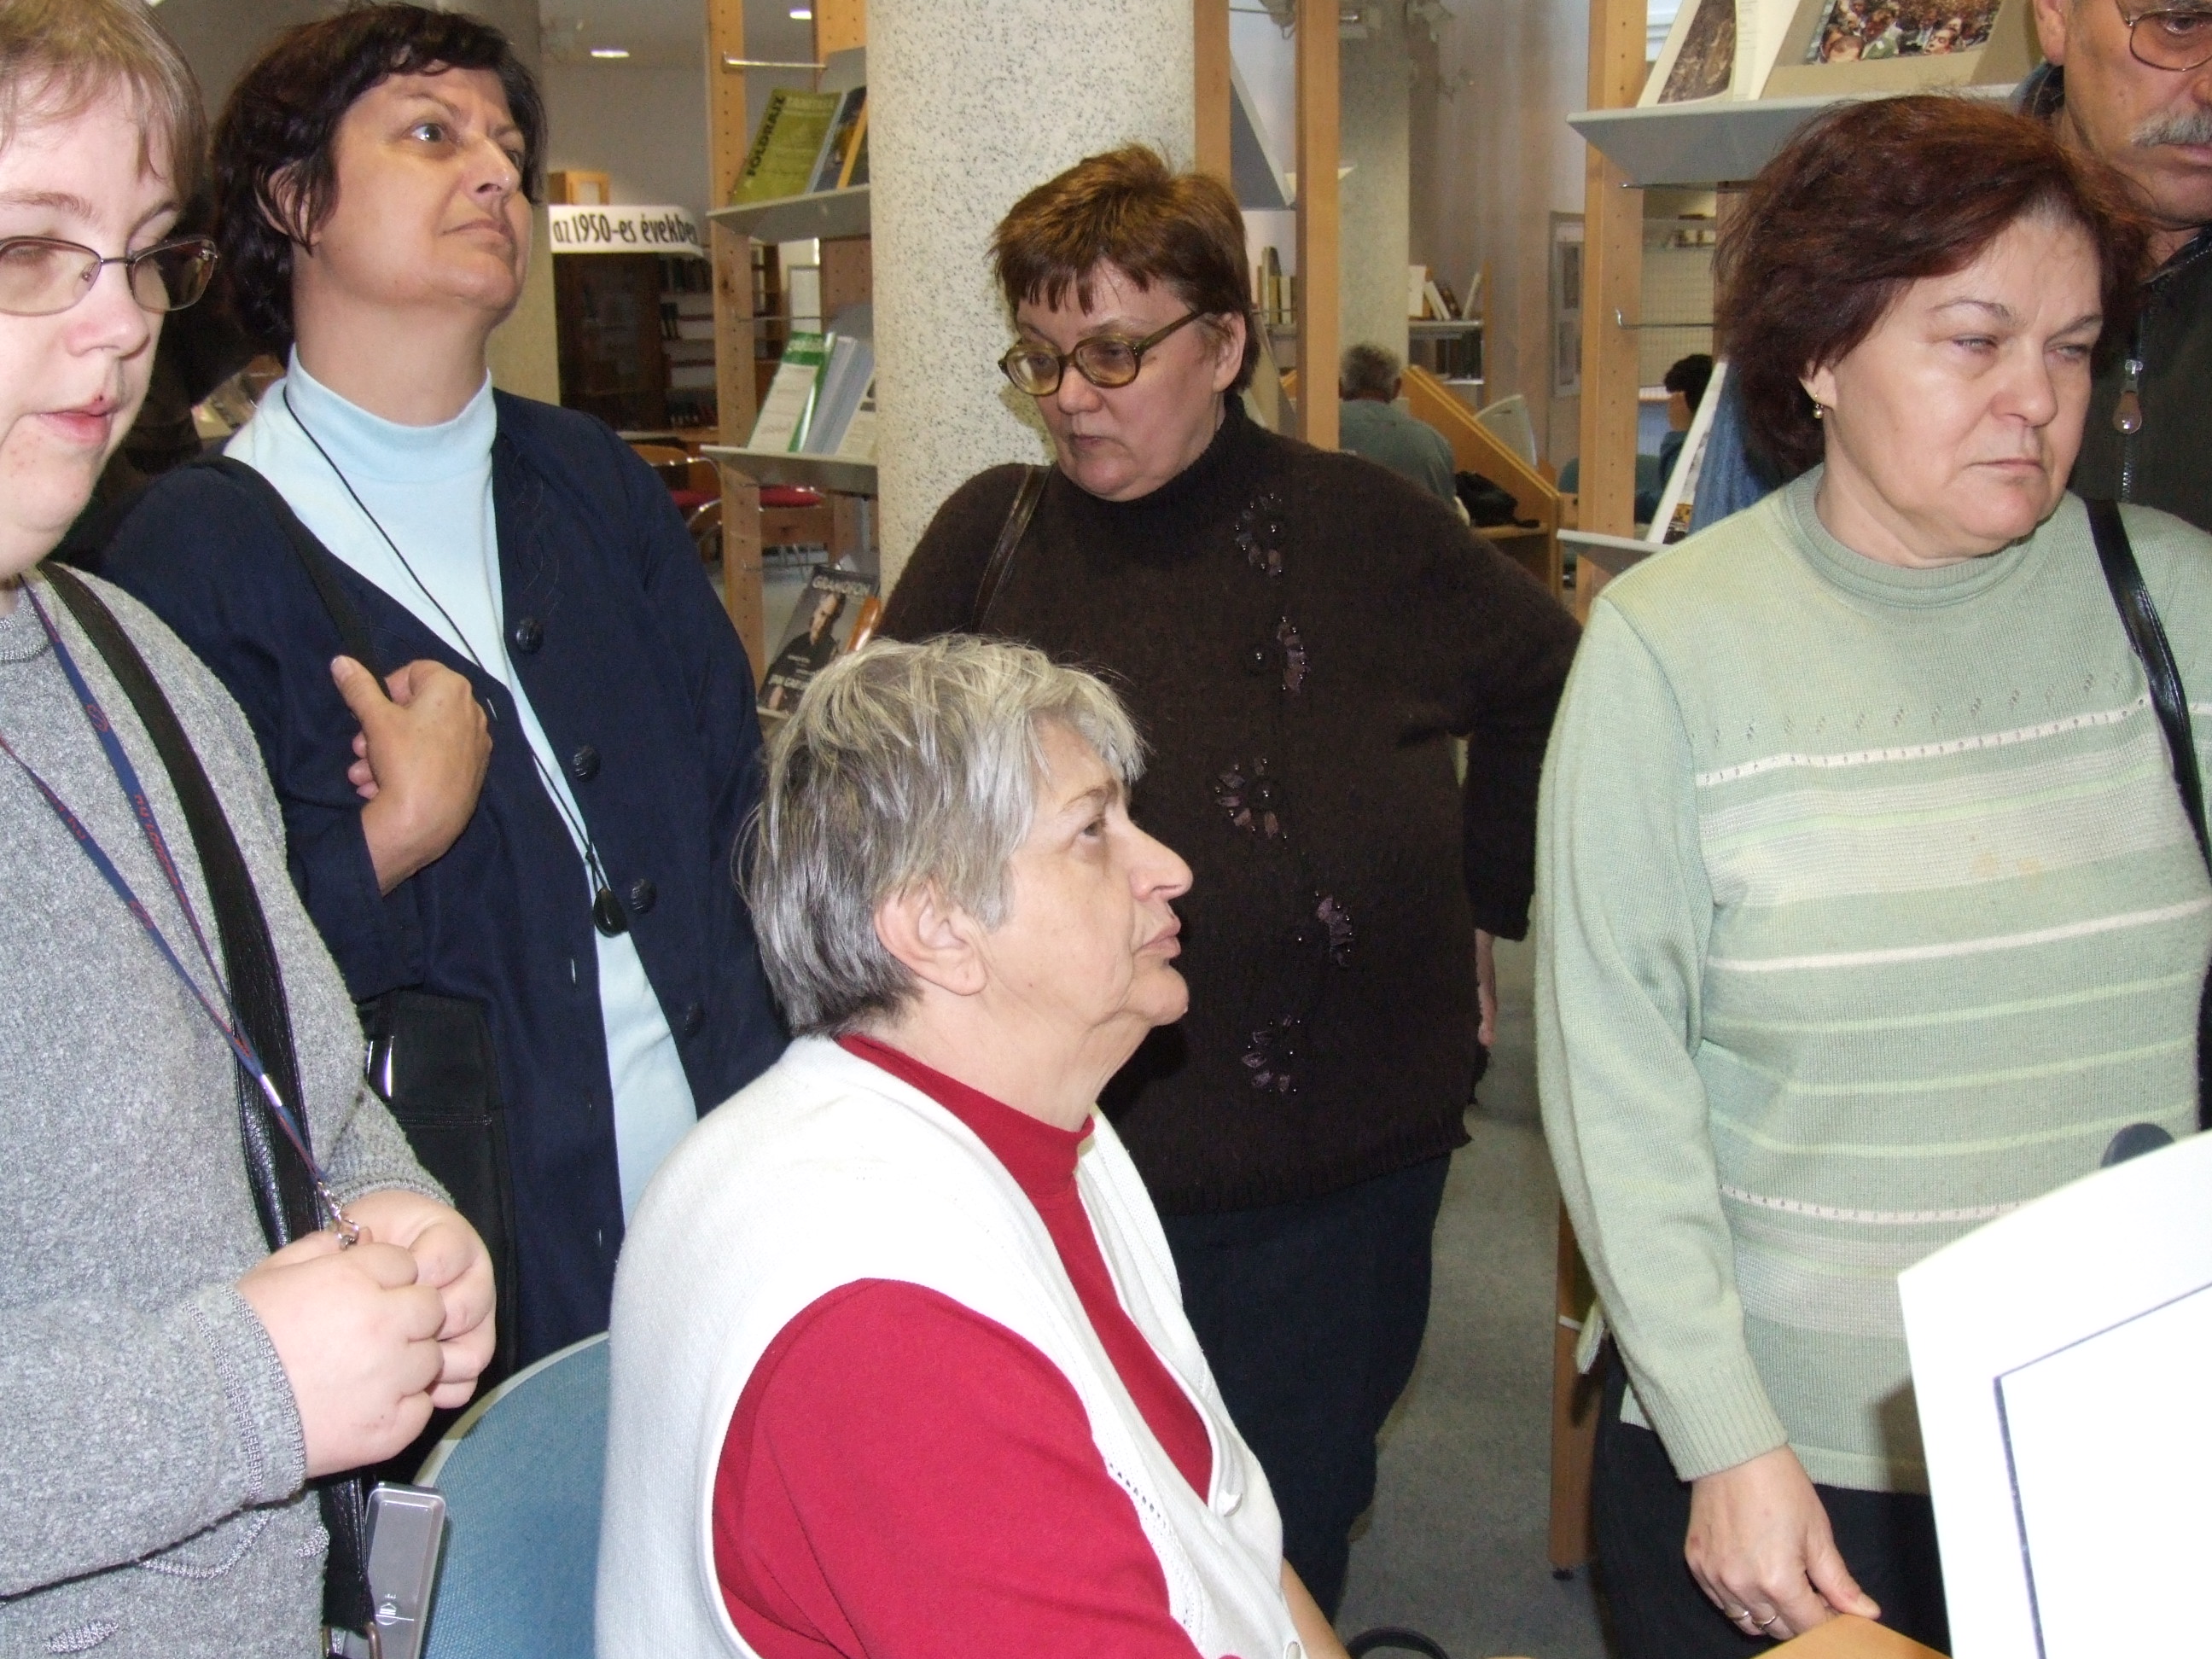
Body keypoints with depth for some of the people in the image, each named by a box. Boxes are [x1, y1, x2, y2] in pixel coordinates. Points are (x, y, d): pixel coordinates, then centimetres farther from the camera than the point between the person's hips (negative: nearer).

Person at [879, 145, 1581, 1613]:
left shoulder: (1370, 534, 1)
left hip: (1344, 1174, 1)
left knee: (1290, 1539, 15)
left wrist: (1488, 891, 12)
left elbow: (1552, 681, 16)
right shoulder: (998, 535, -1)